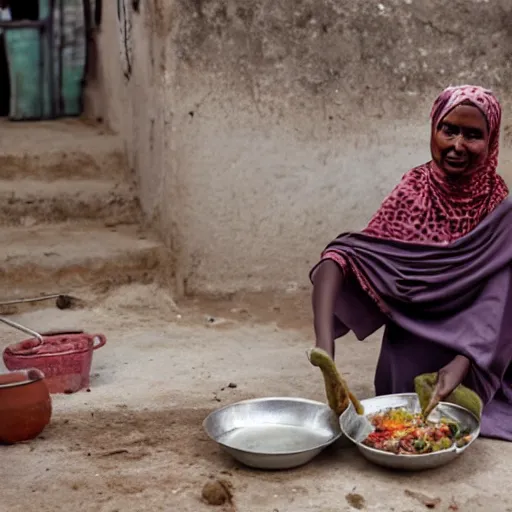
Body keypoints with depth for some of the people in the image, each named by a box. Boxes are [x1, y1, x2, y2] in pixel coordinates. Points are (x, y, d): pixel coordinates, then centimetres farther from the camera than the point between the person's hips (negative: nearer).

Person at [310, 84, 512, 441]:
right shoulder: (413, 194, -13)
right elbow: (346, 257, -26)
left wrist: (462, 363, -35)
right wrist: (324, 343, -42)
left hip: (477, 370, 0)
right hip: (410, 364, 0)